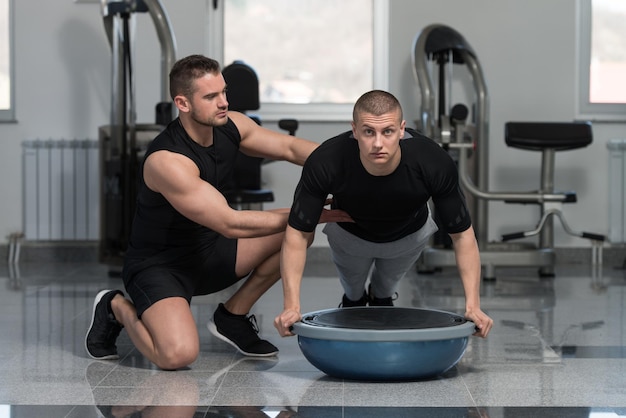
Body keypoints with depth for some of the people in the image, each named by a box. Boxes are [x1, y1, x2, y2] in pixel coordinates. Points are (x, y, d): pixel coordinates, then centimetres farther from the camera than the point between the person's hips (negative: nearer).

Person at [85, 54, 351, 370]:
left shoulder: (230, 126, -6)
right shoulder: (166, 161, -30)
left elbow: (289, 147, -2)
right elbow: (230, 224, -30)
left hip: (208, 253, 8)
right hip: (158, 267, -8)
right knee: (178, 354, -32)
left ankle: (234, 315, 9)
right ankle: (118, 308, 3)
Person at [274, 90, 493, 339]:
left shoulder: (434, 164, -40)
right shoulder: (325, 163, -41)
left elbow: (462, 234, -27)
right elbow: (298, 233, -30)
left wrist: (473, 305, -35)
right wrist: (292, 306, -39)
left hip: (409, 234, 0)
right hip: (349, 234, 0)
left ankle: (381, 301, 44)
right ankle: (353, 304, 49)